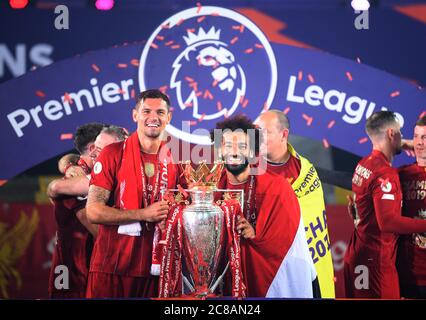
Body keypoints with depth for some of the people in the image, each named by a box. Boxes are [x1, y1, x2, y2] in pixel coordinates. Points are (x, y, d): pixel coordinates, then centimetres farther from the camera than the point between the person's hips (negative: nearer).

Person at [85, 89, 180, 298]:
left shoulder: (172, 160, 8)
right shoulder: (113, 154, -3)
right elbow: (94, 212, -11)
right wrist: (144, 214, -14)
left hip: (154, 266, 4)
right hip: (112, 267, -3)